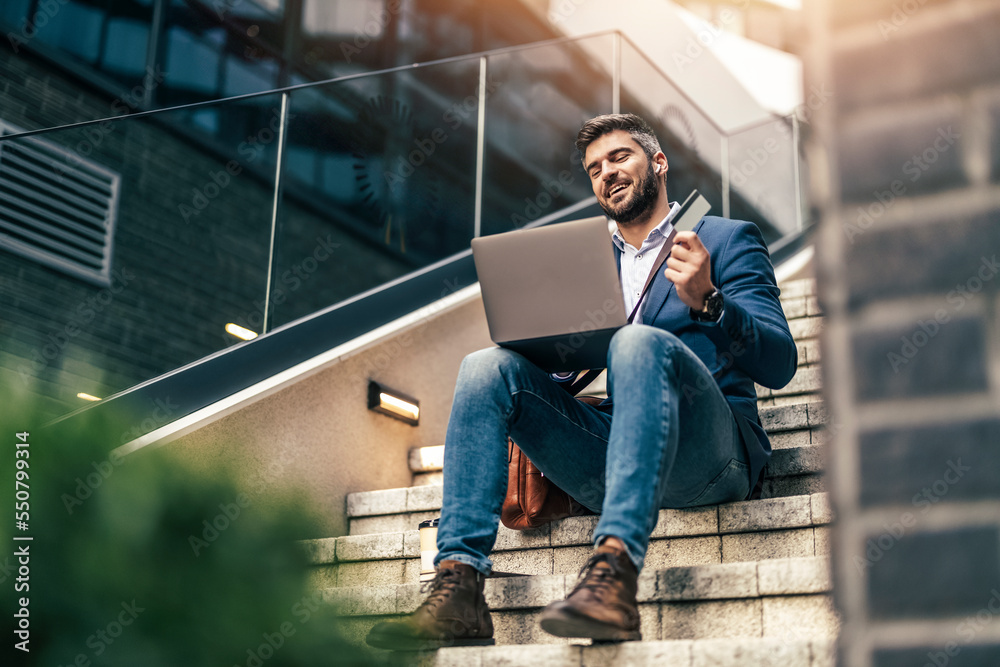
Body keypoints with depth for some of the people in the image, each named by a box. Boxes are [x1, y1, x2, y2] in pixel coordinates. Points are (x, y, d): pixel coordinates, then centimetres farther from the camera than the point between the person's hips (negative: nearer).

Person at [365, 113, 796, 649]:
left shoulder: (728, 239, 13)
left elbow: (779, 364, -1)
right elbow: (569, 361, 24)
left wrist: (707, 301, -20)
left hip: (708, 455, -4)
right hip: (608, 460, 5)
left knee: (639, 342, -33)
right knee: (487, 367, -15)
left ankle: (613, 576, -49)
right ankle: (457, 588, -29)